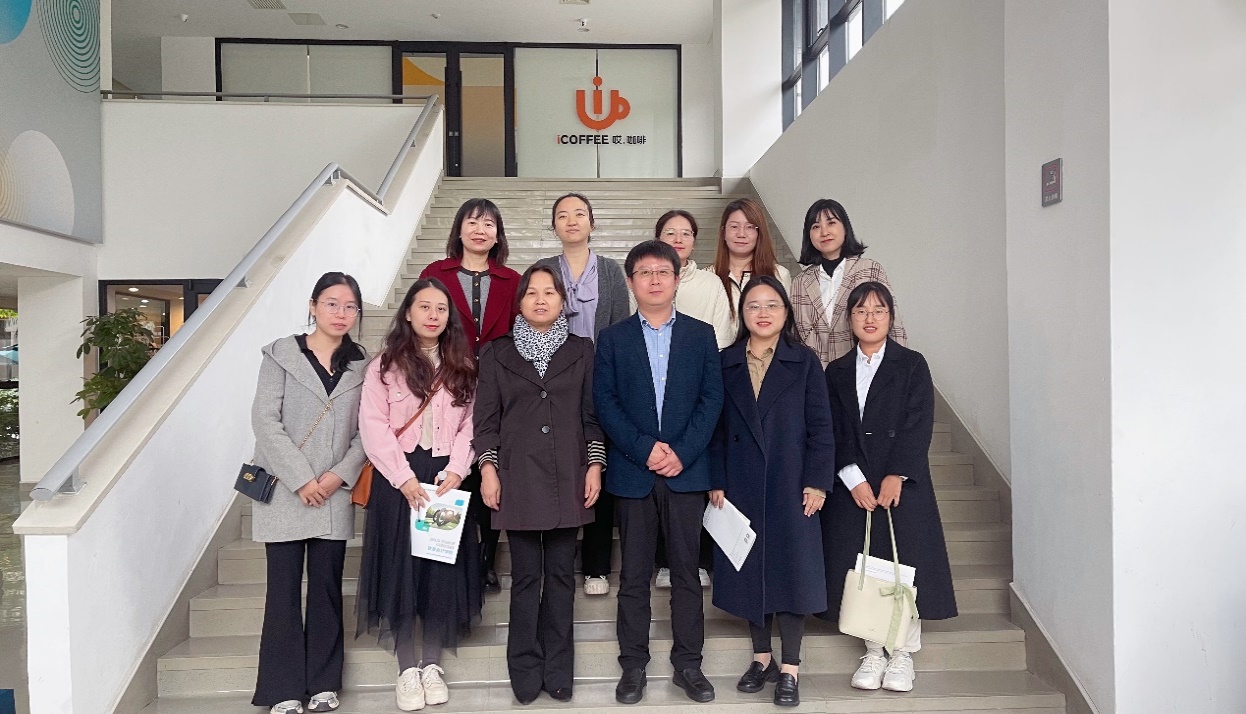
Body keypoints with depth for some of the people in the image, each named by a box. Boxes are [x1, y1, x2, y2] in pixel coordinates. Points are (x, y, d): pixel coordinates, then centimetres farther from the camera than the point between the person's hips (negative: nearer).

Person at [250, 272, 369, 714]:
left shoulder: (361, 365, 7)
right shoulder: (281, 354, 0)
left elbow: (365, 431, 4)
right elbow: (265, 420, -8)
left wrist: (340, 475, -11)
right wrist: (301, 479, -14)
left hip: (335, 495, 2)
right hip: (285, 491, -2)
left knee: (327, 589, 7)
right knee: (284, 590, 2)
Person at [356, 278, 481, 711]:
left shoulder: (463, 366, 10)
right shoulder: (385, 365, 3)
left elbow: (470, 425, 4)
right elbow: (373, 426, -6)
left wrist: (455, 472, -11)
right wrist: (404, 478, -14)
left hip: (447, 478, 2)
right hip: (398, 478, -2)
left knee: (443, 567, 3)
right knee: (400, 567, 1)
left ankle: (432, 664, 15)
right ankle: (407, 668, 11)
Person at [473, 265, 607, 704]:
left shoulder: (581, 350, 9)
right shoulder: (497, 353, 7)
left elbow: (592, 414, 8)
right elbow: (486, 417, 5)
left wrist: (595, 465, 0)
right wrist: (488, 468, -3)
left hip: (568, 478, 1)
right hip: (518, 478, -1)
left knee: (561, 576, 6)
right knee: (526, 577, 3)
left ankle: (558, 670, 17)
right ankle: (525, 671, 15)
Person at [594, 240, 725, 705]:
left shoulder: (701, 335, 8)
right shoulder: (613, 338, 6)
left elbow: (712, 399, 1)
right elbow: (604, 403, -1)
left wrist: (681, 452, -11)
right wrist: (644, 450, -13)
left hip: (687, 470, 0)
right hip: (632, 473, 0)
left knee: (686, 572, 7)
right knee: (634, 576, 7)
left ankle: (688, 664, 17)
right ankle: (633, 665, 17)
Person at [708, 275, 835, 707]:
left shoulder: (804, 362, 2)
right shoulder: (725, 364, 6)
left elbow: (821, 427, -1)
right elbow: (716, 428, 4)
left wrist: (817, 482, -8)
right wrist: (715, 482, -2)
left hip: (791, 486, -2)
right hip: (741, 487, 2)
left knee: (791, 570, 1)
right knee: (750, 570, 9)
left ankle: (790, 669, 11)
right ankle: (762, 658, 24)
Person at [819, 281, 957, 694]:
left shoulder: (911, 364, 3)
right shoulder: (837, 372, 10)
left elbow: (918, 425, -5)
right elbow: (834, 432, 3)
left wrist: (895, 477, -14)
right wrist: (854, 480, -10)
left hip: (902, 484, -2)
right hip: (853, 487, 2)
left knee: (903, 564, -1)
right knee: (861, 567, 3)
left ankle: (902, 655, 12)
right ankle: (873, 652, 16)